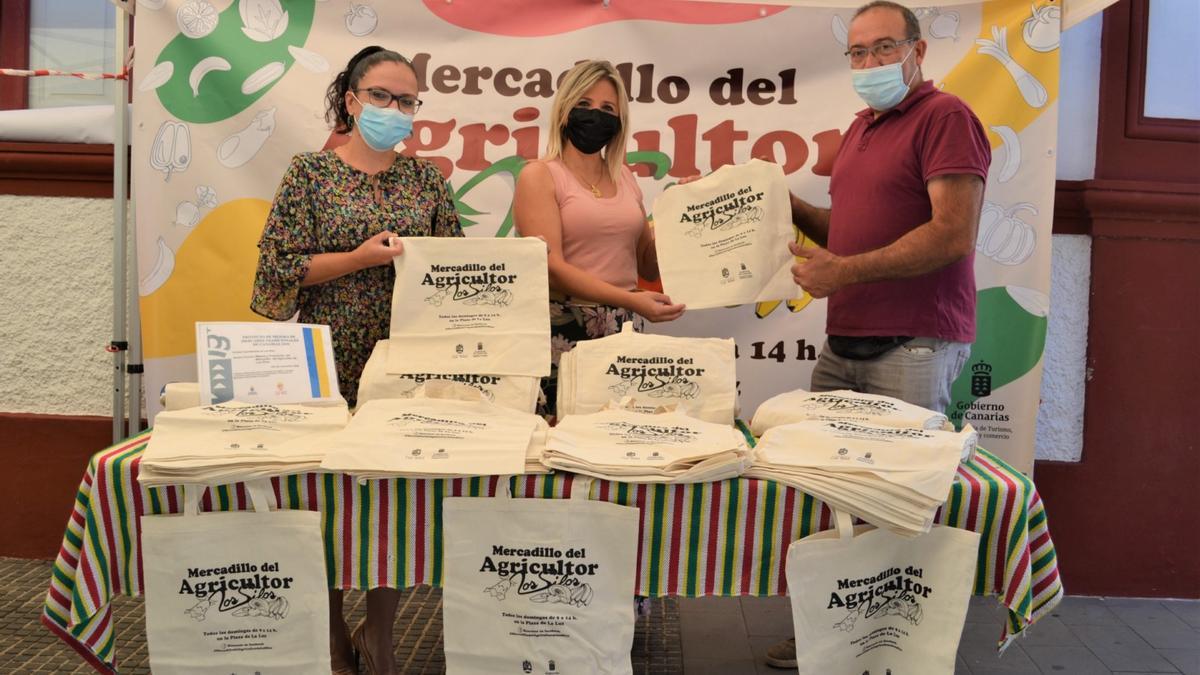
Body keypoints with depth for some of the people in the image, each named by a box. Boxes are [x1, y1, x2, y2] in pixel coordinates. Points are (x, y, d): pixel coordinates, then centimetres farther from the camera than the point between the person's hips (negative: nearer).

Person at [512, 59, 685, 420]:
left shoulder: (624, 177, 13)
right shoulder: (540, 175, -3)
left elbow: (649, 266, 16)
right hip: (562, 331, -5)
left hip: (622, 331, 5)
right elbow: (550, 266, -14)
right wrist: (630, 300, -23)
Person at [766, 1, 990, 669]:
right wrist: (793, 206, 10)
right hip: (844, 344, 8)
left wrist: (843, 272, -16)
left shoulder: (945, 117, -5)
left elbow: (954, 235, -16)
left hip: (914, 347, -8)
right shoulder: (861, 127, 21)